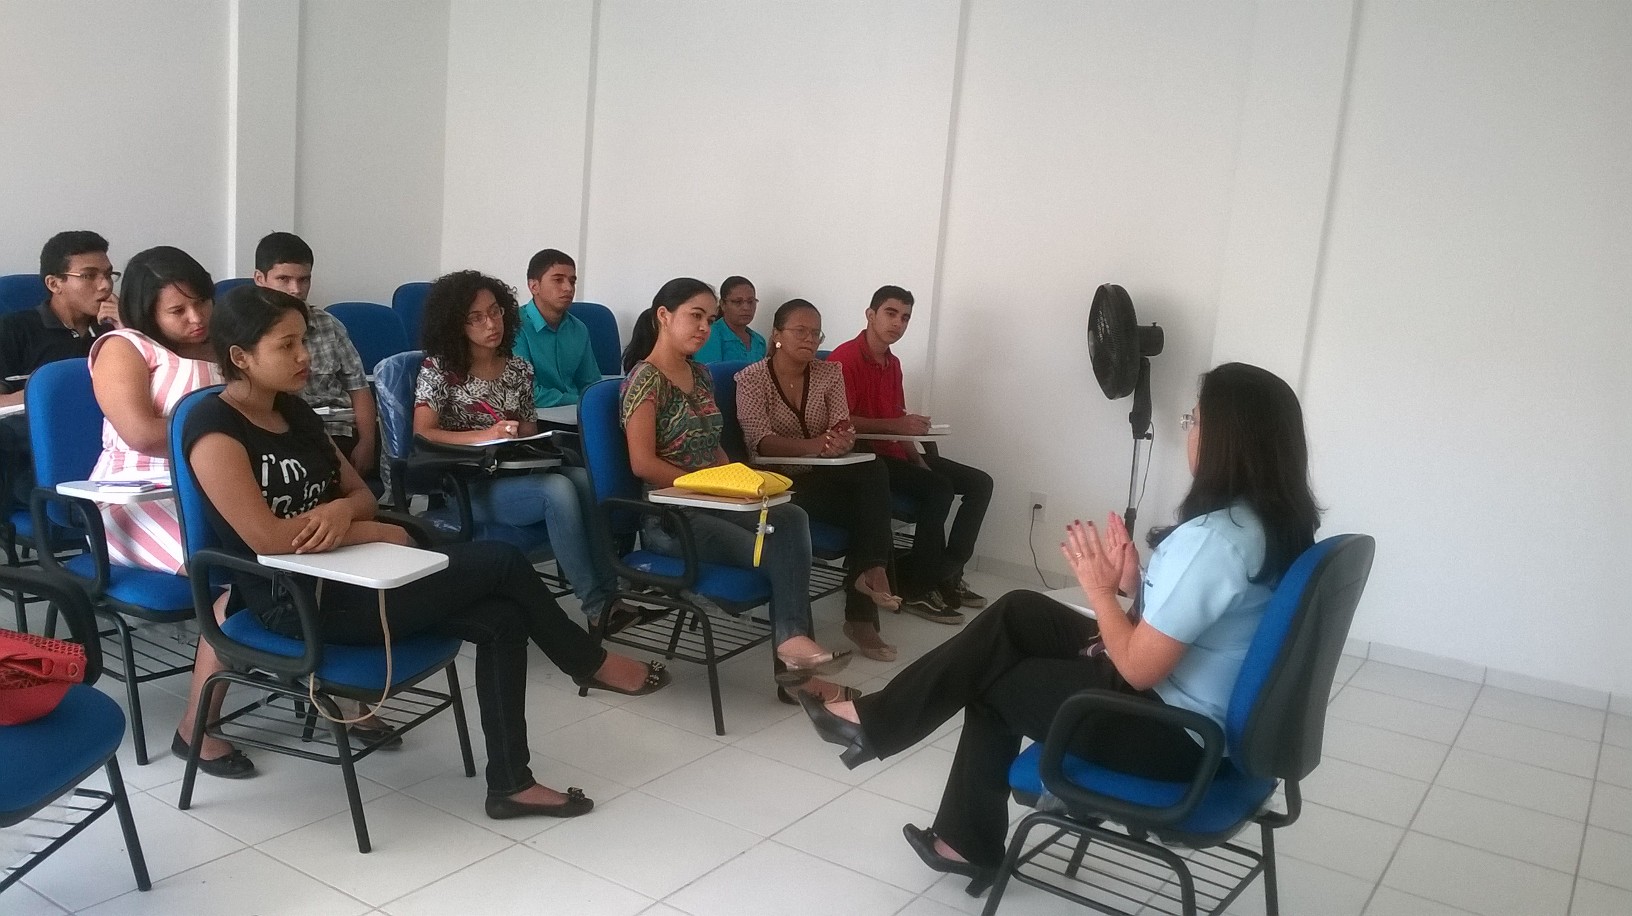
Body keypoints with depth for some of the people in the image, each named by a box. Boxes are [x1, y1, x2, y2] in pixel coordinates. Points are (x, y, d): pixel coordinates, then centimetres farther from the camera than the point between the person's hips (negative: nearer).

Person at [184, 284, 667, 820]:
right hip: (298, 603, -9)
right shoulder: (214, 428, -15)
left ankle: (510, 784, -2)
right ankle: (592, 665, 12)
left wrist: (340, 510, -12)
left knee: (502, 619, -9)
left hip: (346, 578, 9)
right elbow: (266, 537, -25)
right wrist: (376, 533, -13)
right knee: (501, 563, -12)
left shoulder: (292, 409, 12)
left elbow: (362, 493, 14)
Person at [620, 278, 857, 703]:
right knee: (778, 548, -24)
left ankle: (792, 646, -30)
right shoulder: (645, 378, -9)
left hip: (712, 504, 7)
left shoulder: (700, 374, 16)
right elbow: (643, 464, -17)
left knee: (791, 518, -24)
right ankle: (792, 651, -15)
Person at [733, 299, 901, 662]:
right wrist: (815, 445, -36)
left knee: (873, 473, -28)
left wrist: (842, 441, -29)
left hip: (821, 477, 4)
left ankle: (866, 578, -25)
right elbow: (760, 442, -19)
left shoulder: (829, 373, 8)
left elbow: (844, 431, -2)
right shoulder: (752, 378, -5)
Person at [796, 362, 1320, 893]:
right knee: (1017, 615, 13)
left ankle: (874, 722, 30)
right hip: (1201, 716, 9)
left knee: (989, 673, 4)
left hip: (1171, 734, -9)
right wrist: (1136, 586, -3)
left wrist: (1100, 591, -11)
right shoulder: (1273, 519, 1)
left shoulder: (1215, 536, -28)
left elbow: (1140, 669, -24)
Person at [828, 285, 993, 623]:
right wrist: (896, 424, -24)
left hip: (894, 453, 10)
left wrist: (917, 458, 3)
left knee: (980, 483, 2)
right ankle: (916, 587, -15)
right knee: (939, 488, -27)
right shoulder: (846, 358, -12)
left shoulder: (892, 363, 16)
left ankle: (947, 574, 3)